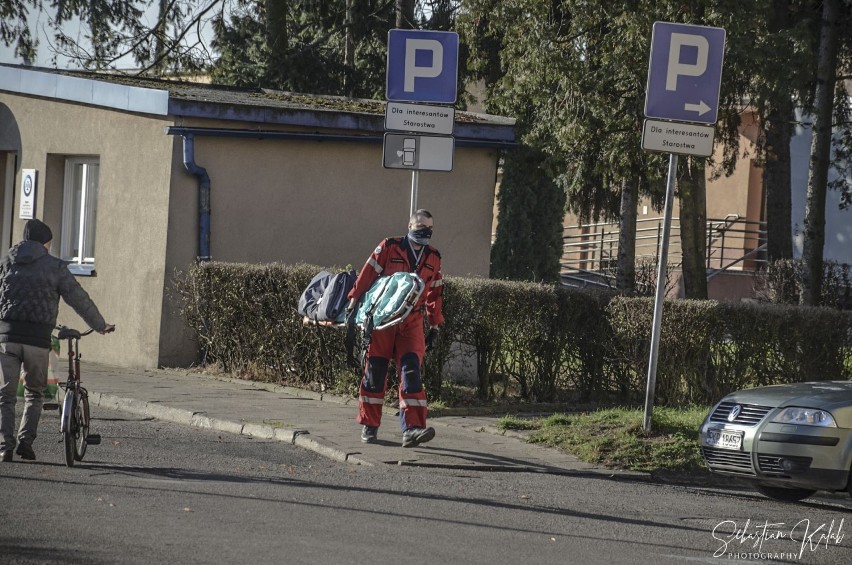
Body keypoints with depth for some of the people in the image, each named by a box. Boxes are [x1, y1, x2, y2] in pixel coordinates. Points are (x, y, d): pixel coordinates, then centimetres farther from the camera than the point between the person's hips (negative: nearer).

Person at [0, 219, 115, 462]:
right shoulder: (54, 266, 5)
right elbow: (79, 299, 6)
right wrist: (100, 326, 18)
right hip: (38, 339, -1)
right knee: (35, 392, 16)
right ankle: (26, 440, 2)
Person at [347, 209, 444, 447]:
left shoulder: (433, 258, 12)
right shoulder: (389, 248, -1)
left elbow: (434, 293, 17)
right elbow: (367, 274, -3)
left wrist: (434, 327, 15)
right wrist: (354, 300, -7)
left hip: (412, 322, 3)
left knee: (411, 370, -11)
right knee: (375, 370, 2)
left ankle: (412, 428, -19)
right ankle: (369, 426, 13)